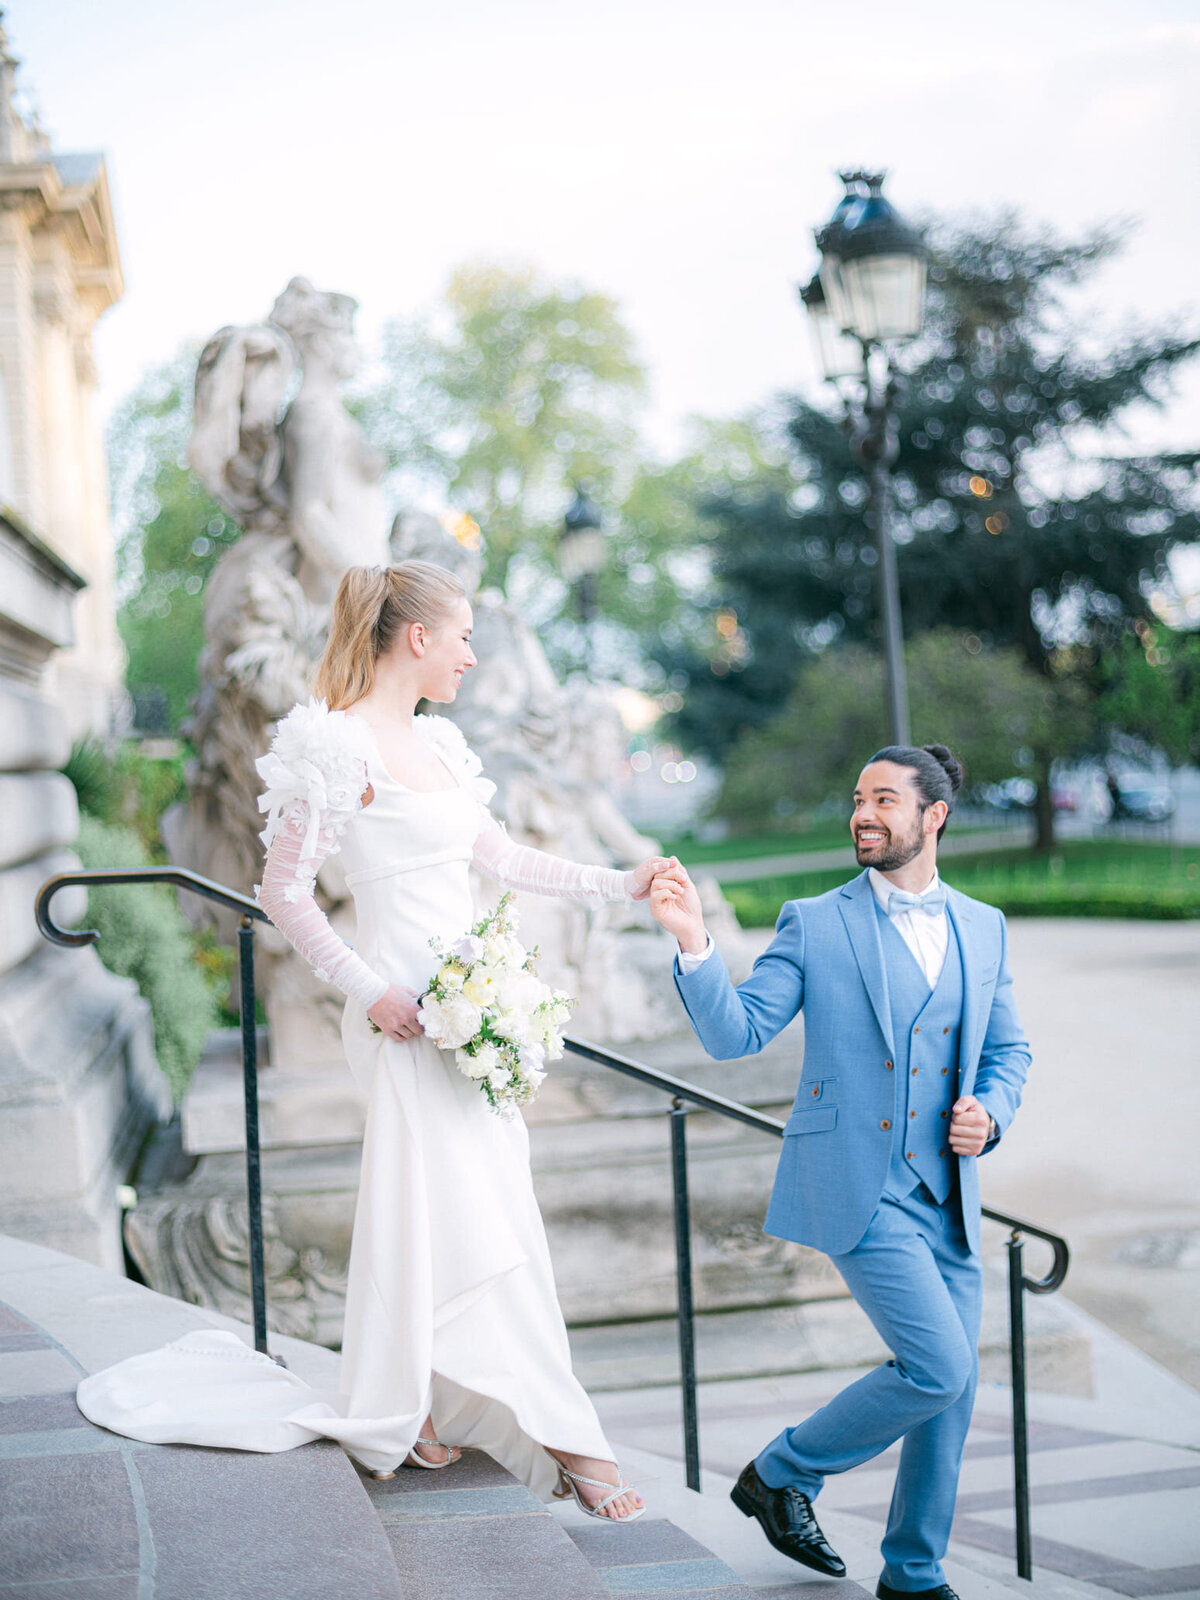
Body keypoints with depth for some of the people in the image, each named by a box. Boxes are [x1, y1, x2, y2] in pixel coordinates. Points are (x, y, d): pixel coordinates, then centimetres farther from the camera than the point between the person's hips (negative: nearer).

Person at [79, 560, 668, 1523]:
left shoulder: (437, 744, 13)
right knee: (472, 1218, -6)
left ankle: (407, 1407, 26)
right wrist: (368, 990, -17)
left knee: (448, 1215, 13)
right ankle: (565, 1440, -2)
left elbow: (499, 857, 21)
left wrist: (619, 885, 18)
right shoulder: (340, 747, -12)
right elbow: (285, 894, -11)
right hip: (410, 1014, -9)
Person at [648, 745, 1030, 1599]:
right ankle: (781, 1472, 10)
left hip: (948, 1197, 5)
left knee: (955, 1388, 7)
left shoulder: (984, 928, 10)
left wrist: (990, 1113, -3)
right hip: (855, 1187, -5)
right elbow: (735, 1032, -8)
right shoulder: (814, 925, -2)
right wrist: (693, 943, -23)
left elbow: (1010, 1051, 18)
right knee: (936, 1369, -13)